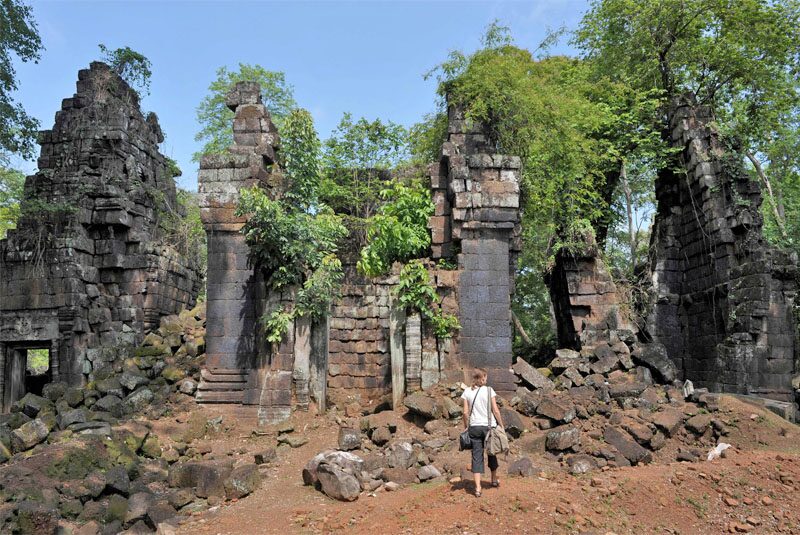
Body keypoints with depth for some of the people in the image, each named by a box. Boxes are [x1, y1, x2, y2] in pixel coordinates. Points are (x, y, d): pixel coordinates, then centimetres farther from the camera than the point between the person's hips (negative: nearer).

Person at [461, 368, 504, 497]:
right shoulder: (489, 390, -6)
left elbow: (465, 412, -2)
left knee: (476, 456, 4)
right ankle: (494, 479, 39)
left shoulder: (467, 392, -1)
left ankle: (478, 488, -2)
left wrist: (466, 426, 11)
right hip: (489, 426, -1)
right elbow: (495, 410, -6)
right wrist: (501, 425, 4)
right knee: (491, 452, 20)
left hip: (474, 427, 1)